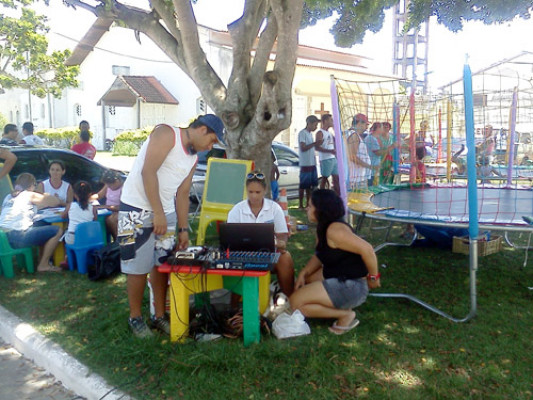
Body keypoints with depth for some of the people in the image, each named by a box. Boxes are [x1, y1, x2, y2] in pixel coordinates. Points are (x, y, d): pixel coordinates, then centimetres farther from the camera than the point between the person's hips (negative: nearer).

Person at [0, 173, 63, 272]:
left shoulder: (8, 197, 22)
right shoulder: (30, 195, 2)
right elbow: (56, 202, 4)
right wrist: (46, 196, 25)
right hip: (19, 237, -8)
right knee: (58, 231, -3)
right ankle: (43, 265, 0)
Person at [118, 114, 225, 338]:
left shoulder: (193, 158, 13)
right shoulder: (166, 134, -11)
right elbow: (148, 172, -20)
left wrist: (184, 229, 13)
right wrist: (158, 213, -21)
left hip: (166, 213, 7)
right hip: (138, 210, -7)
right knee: (138, 267, -1)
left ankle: (159, 316, 23)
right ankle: (135, 318, 17)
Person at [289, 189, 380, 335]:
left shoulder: (334, 230, -24)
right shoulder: (322, 227, 8)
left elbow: (367, 249, -28)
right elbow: (319, 256, 14)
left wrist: (373, 277, -16)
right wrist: (303, 273, -1)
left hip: (351, 286, -10)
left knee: (296, 302, -11)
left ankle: (345, 314, -3)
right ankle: (341, 306, 12)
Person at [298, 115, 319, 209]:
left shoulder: (310, 134, 17)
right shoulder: (302, 133, -10)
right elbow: (303, 148, -19)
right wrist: (314, 143, -20)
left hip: (312, 164, 9)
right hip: (305, 164, -9)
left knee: (310, 185, 11)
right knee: (303, 185, -3)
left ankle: (308, 203, 19)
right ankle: (301, 205, 3)